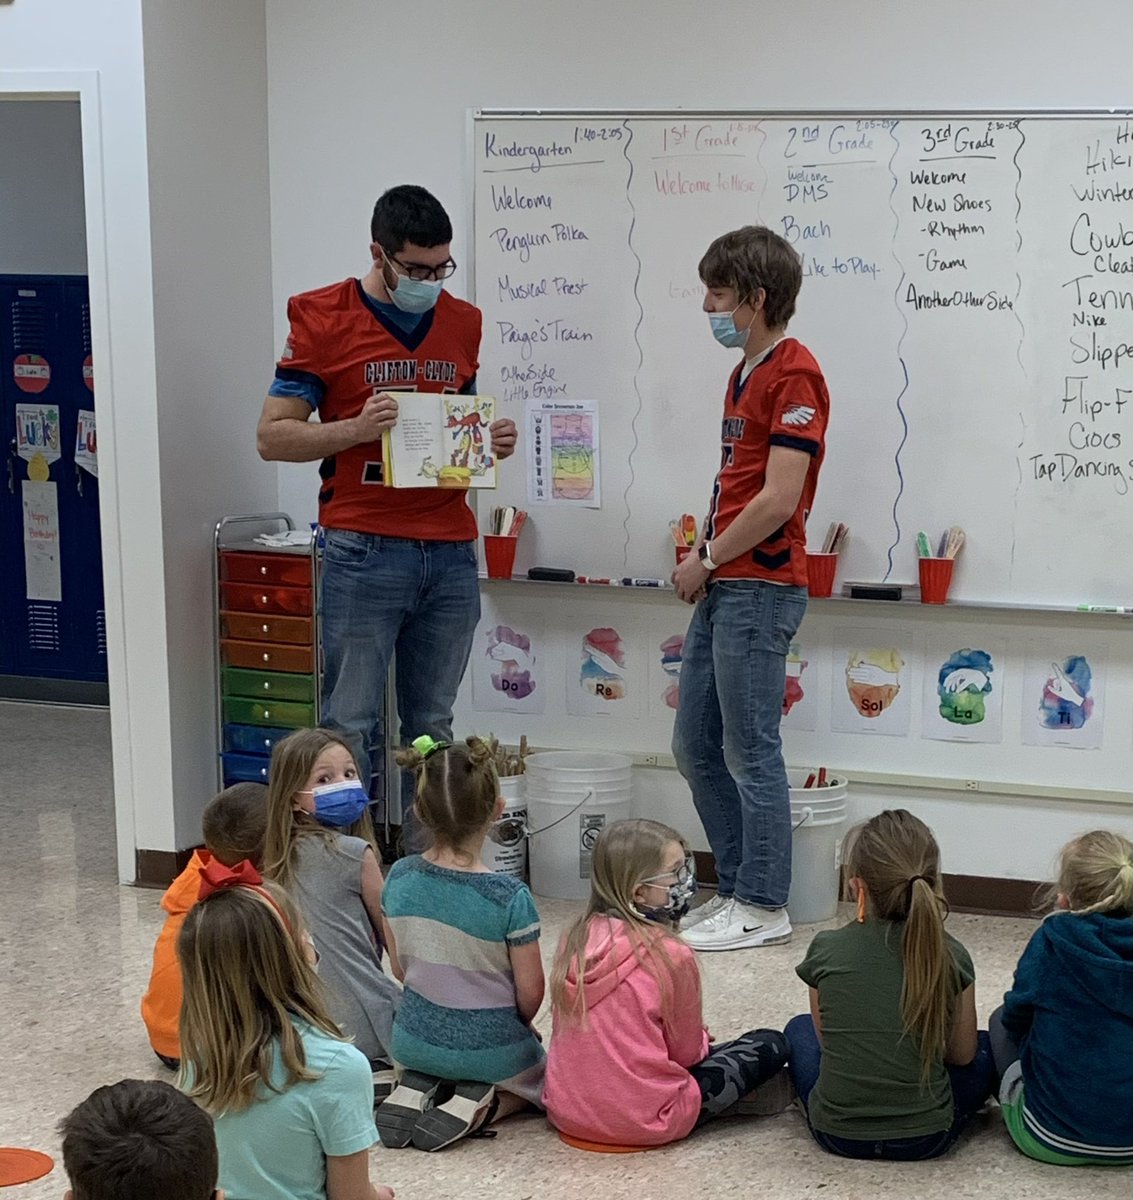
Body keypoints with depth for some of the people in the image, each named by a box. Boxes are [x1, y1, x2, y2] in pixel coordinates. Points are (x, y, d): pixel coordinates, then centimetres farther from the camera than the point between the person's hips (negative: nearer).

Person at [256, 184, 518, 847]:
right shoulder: (323, 319, -2)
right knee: (351, 728, -3)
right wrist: (356, 429, -19)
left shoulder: (463, 321, 13)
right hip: (365, 550, -4)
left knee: (432, 728, 10)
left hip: (451, 554, 5)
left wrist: (493, 439, 3)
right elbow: (272, 436, -3)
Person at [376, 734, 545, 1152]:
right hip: (491, 1049, -4)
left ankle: (416, 1089, 5)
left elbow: (400, 968, 2)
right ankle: (482, 1105, -1)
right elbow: (530, 994, -13)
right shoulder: (509, 896, -23)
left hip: (415, 1040, 4)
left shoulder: (399, 878, -11)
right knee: (540, 1075, 29)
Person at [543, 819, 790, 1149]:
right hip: (642, 1122, -7)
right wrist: (702, 1042, 17)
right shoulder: (671, 956, -18)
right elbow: (687, 1052, -6)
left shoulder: (575, 939, -1)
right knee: (771, 1044, 4)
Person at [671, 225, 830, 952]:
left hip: (760, 588, -10)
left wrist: (708, 561, -9)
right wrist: (705, 561, 5)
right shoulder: (747, 373, 17)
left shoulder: (794, 375, -13)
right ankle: (739, 888, 24)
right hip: (723, 589, 10)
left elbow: (779, 498, -19)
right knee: (696, 746, 14)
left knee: (750, 752, -2)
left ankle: (763, 907, 9)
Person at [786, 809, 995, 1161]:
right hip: (928, 1137, 0)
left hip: (837, 1133, 1)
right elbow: (962, 1054, 3)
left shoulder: (826, 950, -10)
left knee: (800, 1029, 28)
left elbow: (827, 1040, 3)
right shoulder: (951, 958, -9)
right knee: (986, 1046, 25)